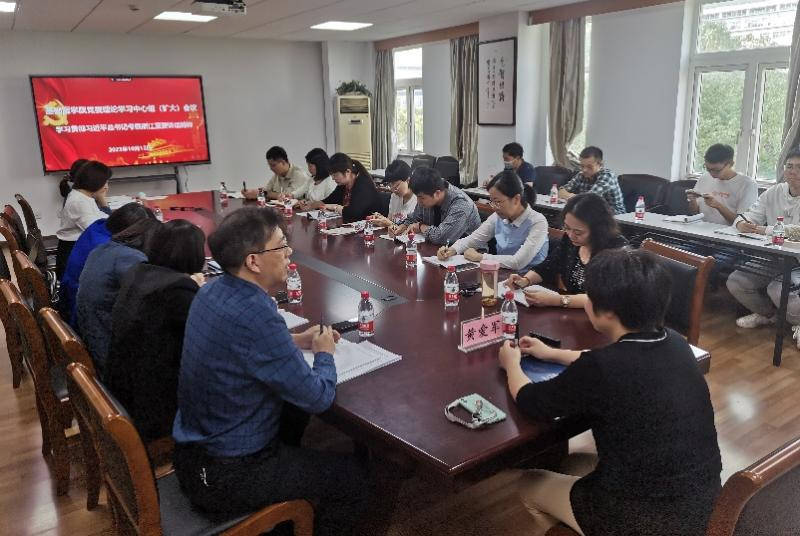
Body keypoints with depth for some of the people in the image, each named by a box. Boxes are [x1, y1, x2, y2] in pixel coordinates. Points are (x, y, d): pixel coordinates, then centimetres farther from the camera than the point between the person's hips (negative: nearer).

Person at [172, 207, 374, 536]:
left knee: (292, 416, 31)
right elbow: (318, 399, -22)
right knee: (352, 478, 5)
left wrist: (295, 342, 8)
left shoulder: (211, 292, -5)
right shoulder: (257, 317, -32)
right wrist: (324, 354, -3)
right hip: (227, 477, -9)